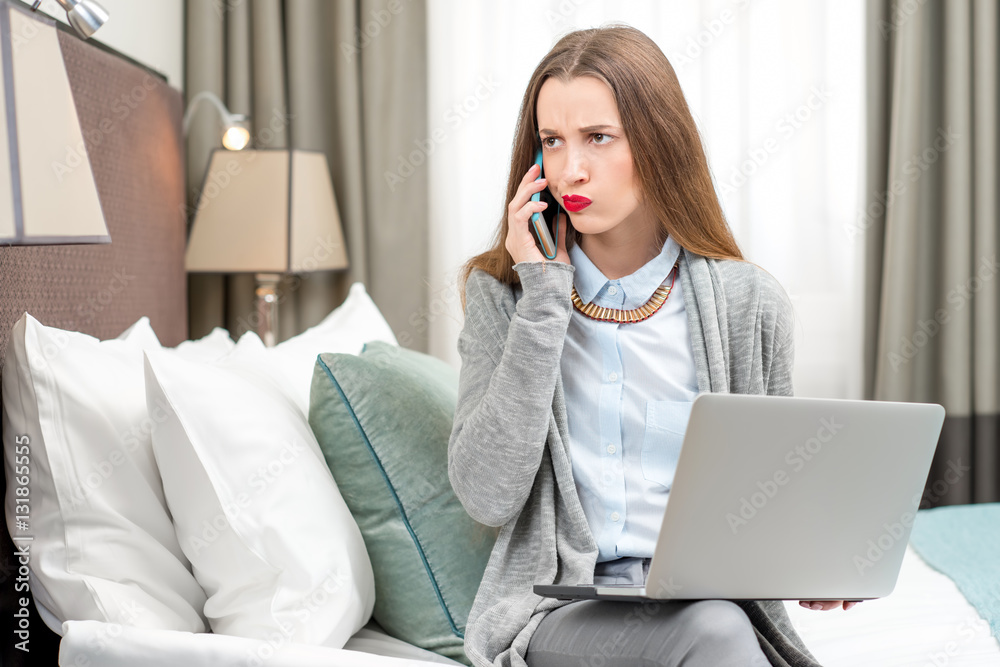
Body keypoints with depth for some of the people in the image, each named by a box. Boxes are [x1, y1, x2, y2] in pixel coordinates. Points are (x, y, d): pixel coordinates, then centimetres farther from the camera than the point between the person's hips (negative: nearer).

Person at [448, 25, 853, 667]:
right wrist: (544, 297, -12)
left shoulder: (747, 301, 1)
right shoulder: (502, 292, 0)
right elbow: (488, 496, -12)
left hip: (707, 597, 3)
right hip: (556, 608, -2)